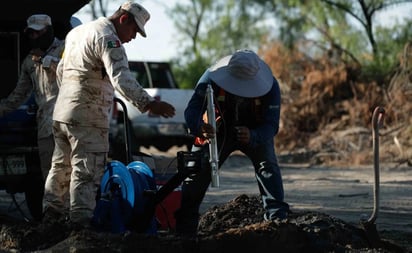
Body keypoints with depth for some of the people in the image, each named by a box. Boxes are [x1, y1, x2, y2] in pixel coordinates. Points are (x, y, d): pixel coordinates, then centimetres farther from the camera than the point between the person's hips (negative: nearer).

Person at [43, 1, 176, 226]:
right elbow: (121, 78, -27)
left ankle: (52, 212, 26)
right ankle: (81, 221, -14)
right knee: (87, 172, -9)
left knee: (61, 166, 19)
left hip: (61, 113, 9)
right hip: (87, 117, -9)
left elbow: (61, 70, 28)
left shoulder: (77, 32, 18)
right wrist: (148, 104, -34)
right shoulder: (107, 38, -13)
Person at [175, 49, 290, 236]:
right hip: (219, 130, 0)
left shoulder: (270, 87, -30)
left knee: (267, 163, -22)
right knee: (198, 169, -7)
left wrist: (252, 137, -54)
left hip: (255, 132, 0)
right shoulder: (212, 78, -30)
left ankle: (277, 218, -21)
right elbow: (192, 110, -33)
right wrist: (199, 127, -58)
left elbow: (271, 125, -31)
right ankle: (185, 226, 0)